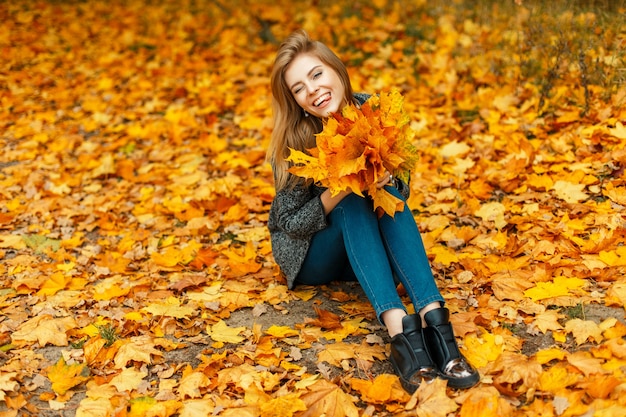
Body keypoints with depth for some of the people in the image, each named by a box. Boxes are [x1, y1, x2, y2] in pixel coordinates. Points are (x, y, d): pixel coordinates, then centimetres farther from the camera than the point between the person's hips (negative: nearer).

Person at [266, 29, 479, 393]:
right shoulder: (292, 142, -19)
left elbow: (400, 191, -2)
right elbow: (291, 223, -17)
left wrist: (385, 180, -26)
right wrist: (339, 189, -33)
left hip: (365, 250, 3)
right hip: (309, 256, -3)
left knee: (387, 193, -27)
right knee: (352, 202, -31)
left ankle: (434, 322, -43)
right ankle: (400, 330, -48)